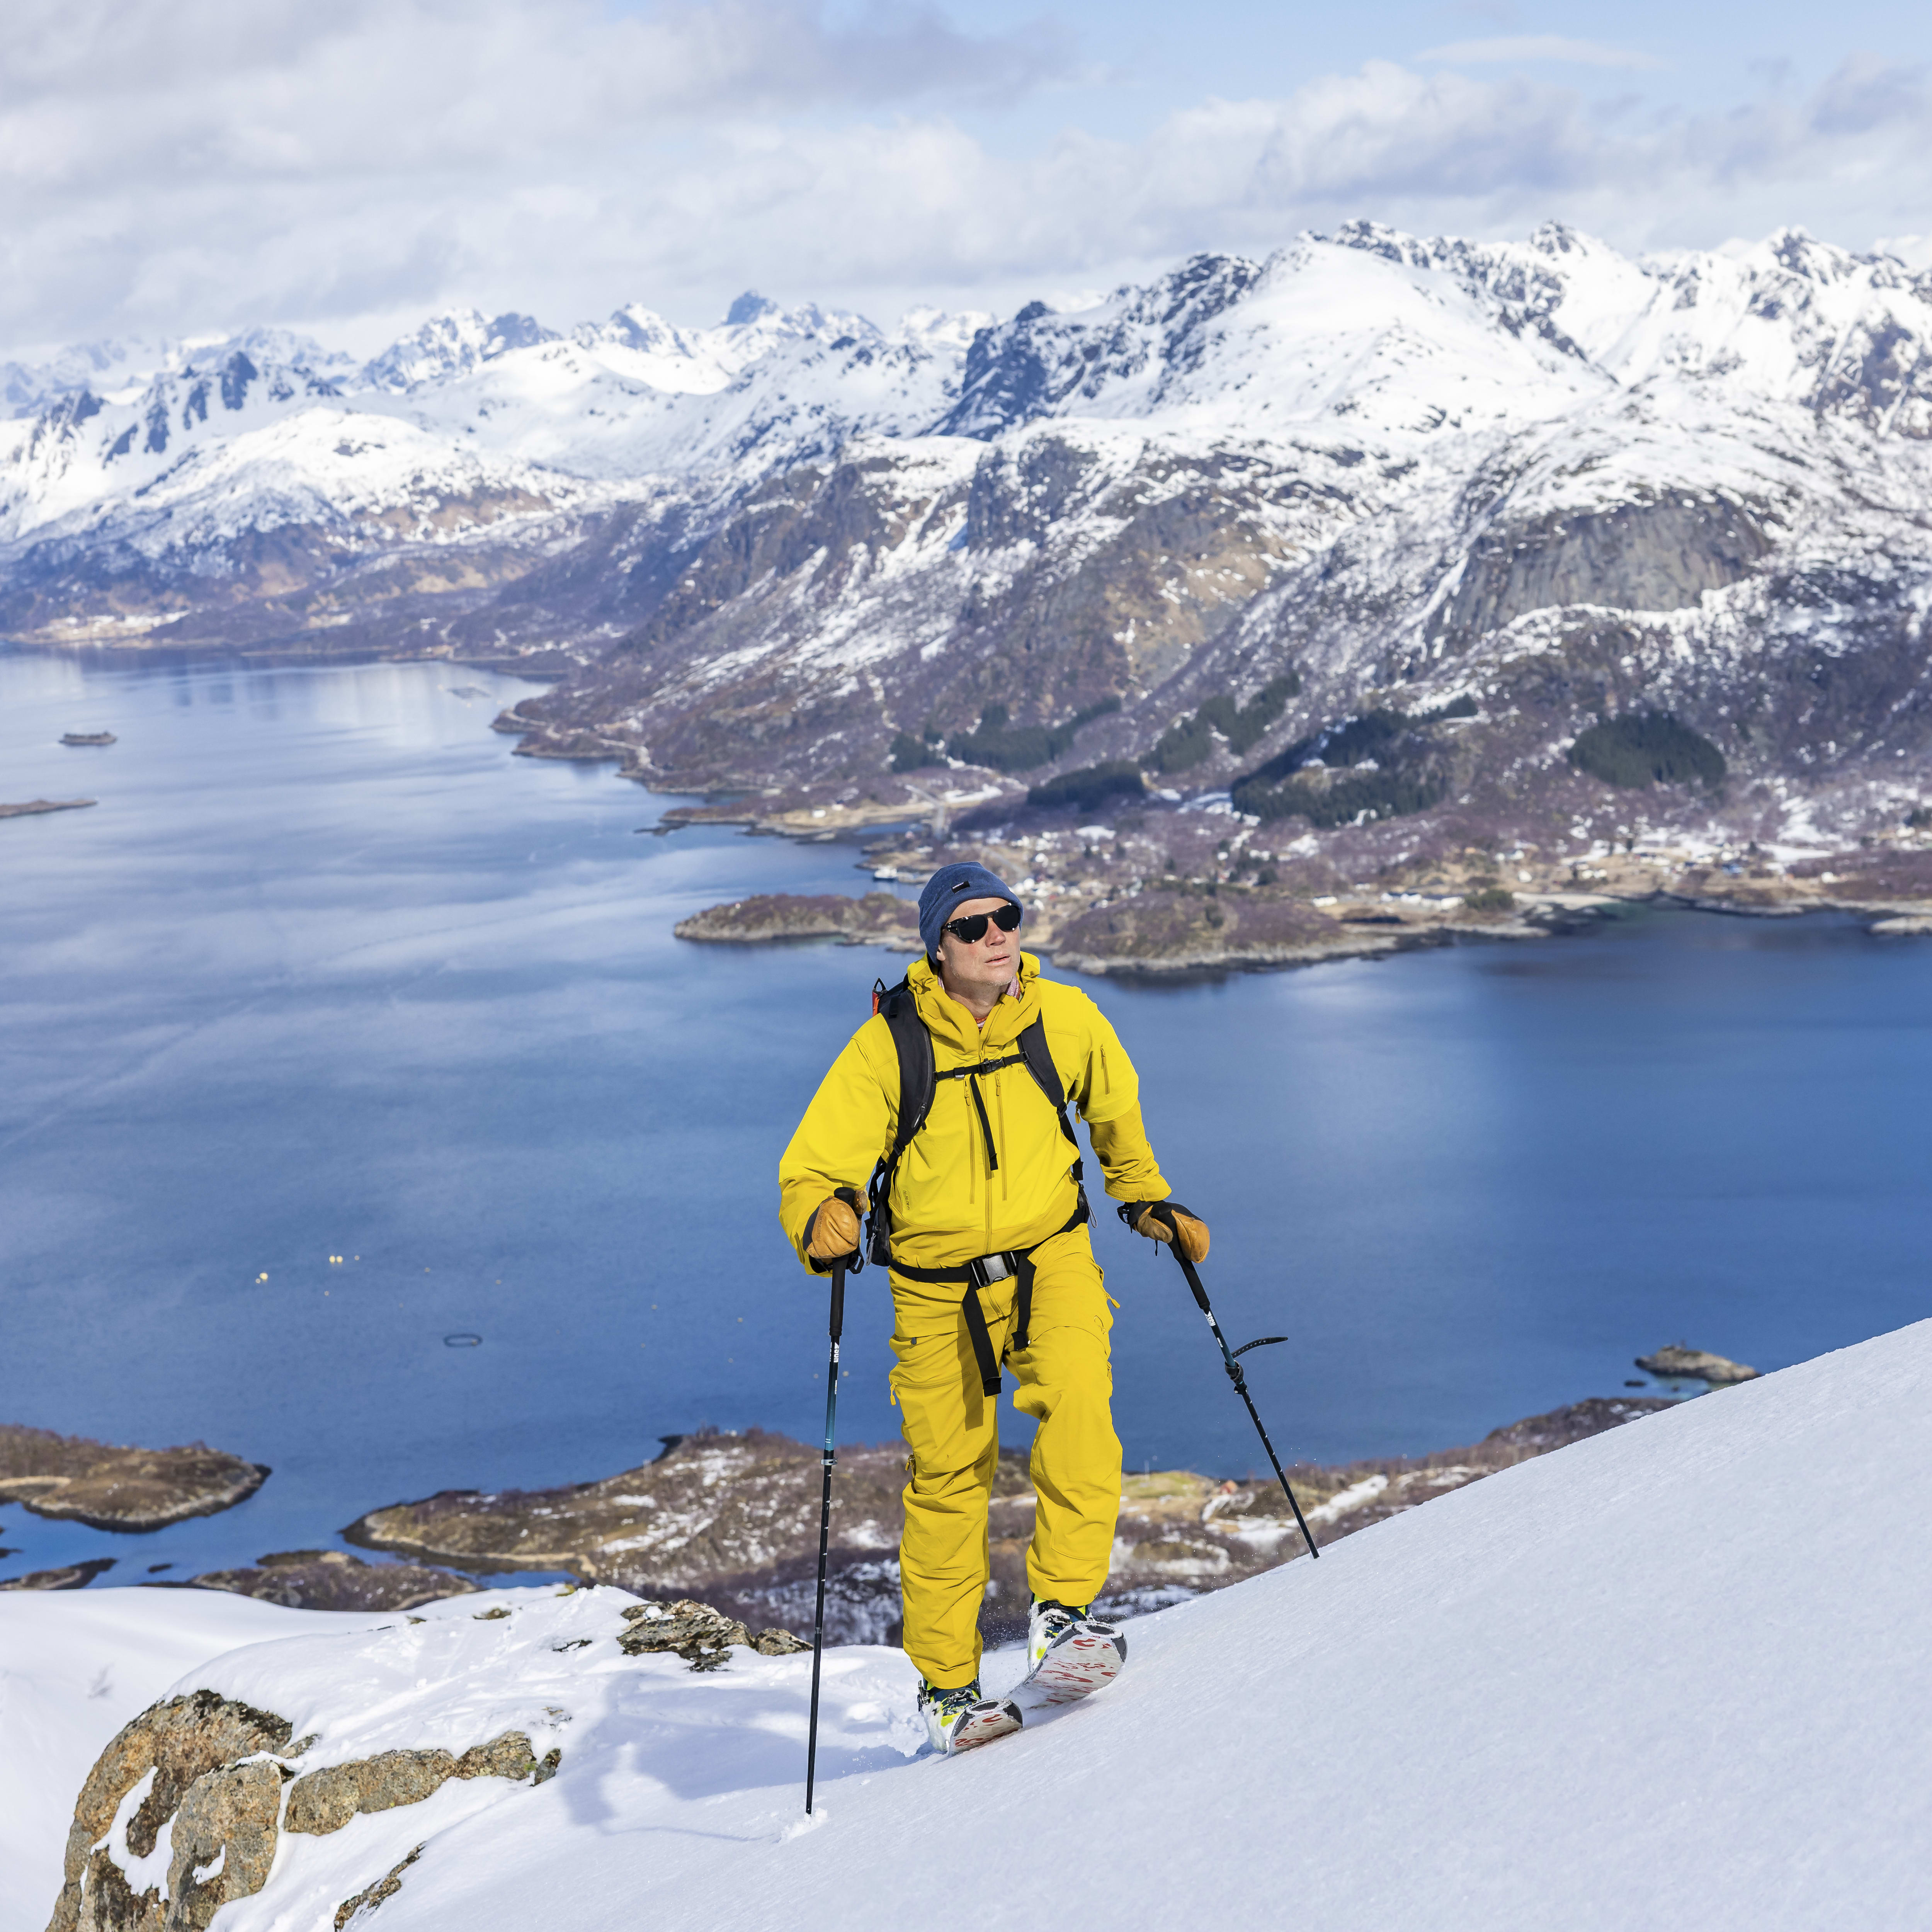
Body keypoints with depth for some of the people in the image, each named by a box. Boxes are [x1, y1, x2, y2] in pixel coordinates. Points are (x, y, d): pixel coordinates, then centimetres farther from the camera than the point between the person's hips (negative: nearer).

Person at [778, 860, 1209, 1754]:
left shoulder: (1063, 1018, -5)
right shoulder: (887, 1047, -12)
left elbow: (1116, 1110, 17)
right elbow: (811, 1170, -10)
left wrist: (1149, 1202, 18)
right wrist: (821, 1222, -31)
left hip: (1049, 1256, 1)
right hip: (937, 1285, -1)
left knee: (1074, 1396, -29)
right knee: (949, 1477, 4)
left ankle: (1063, 1612, -23)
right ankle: (946, 1683, 21)